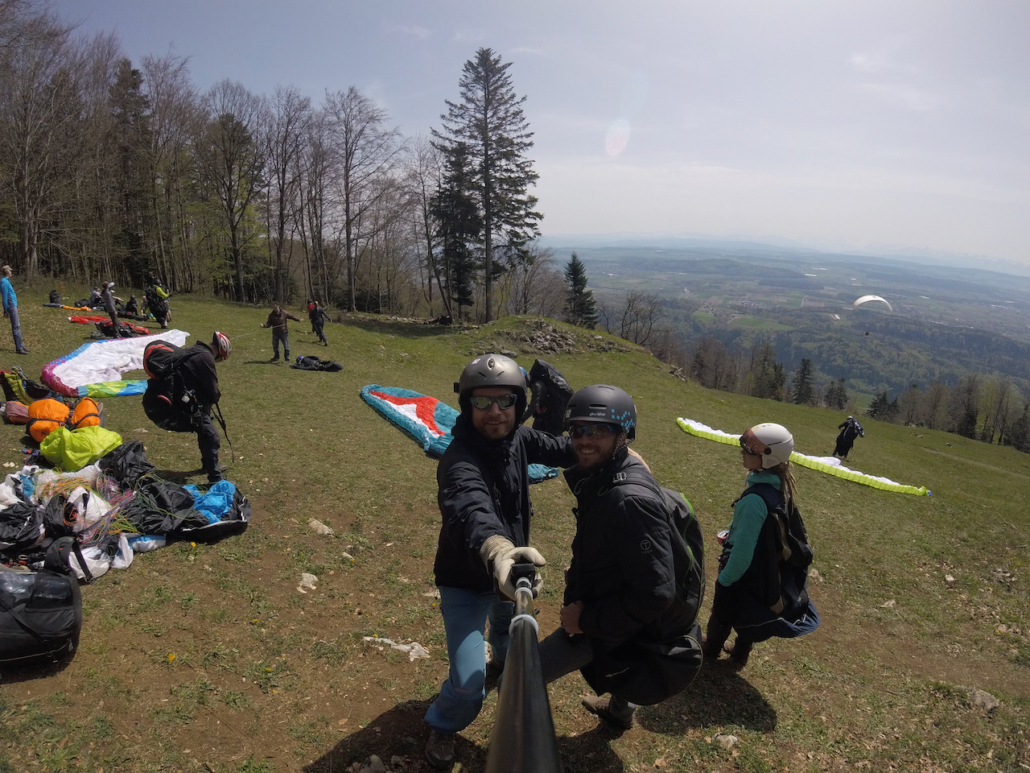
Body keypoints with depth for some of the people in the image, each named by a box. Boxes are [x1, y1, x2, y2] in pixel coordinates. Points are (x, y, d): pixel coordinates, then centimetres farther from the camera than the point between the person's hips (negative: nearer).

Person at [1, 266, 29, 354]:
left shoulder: (7, 281, 15)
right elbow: (5, 297, -15)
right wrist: (6, 310, -15)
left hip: (14, 306, 10)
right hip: (11, 306, -10)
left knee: (18, 326, 14)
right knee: (16, 326, -8)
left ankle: (21, 346, 21)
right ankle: (18, 348, -7)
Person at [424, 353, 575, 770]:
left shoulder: (517, 437, -15)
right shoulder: (460, 460, -37)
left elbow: (559, 449, 1)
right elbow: (471, 506, -56)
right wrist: (496, 546, -78)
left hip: (506, 568, 6)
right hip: (467, 581, -6)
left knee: (510, 623, 33)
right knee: (468, 684, -8)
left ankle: (503, 658, 71)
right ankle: (442, 726, 29)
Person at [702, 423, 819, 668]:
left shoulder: (755, 499, -37)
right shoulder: (781, 486, -11)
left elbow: (743, 549, -30)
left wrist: (725, 578, -16)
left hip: (742, 571, -7)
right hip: (767, 570, 7)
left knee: (723, 612, 21)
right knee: (749, 614, 28)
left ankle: (711, 648, 45)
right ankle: (740, 654, 49)